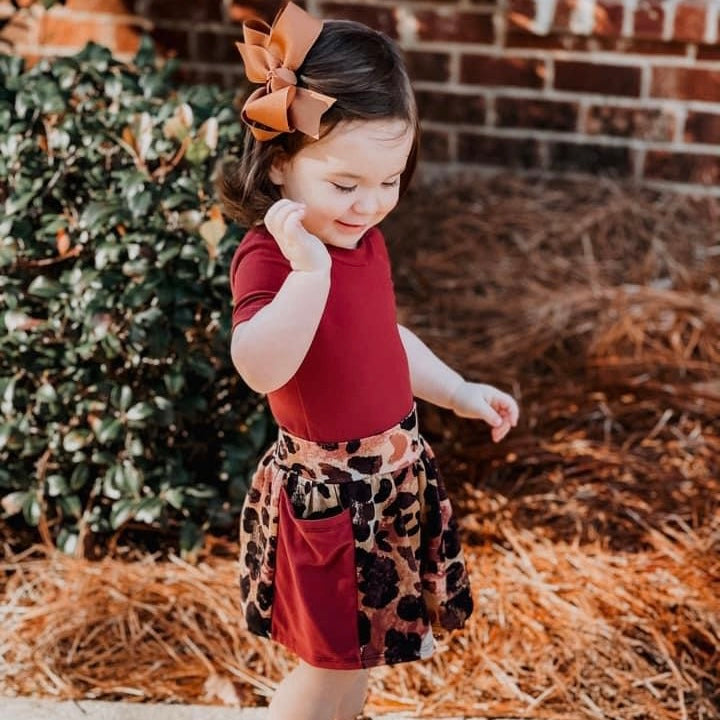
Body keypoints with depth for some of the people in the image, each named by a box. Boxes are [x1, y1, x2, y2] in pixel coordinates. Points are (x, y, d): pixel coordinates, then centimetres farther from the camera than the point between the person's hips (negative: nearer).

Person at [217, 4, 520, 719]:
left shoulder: (365, 240, 2)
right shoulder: (268, 256, -25)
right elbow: (261, 369, -41)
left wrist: (459, 392, 17)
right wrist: (308, 268, -48)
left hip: (393, 468, 8)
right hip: (329, 491, -8)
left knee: (361, 644, 23)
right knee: (335, 656, 6)